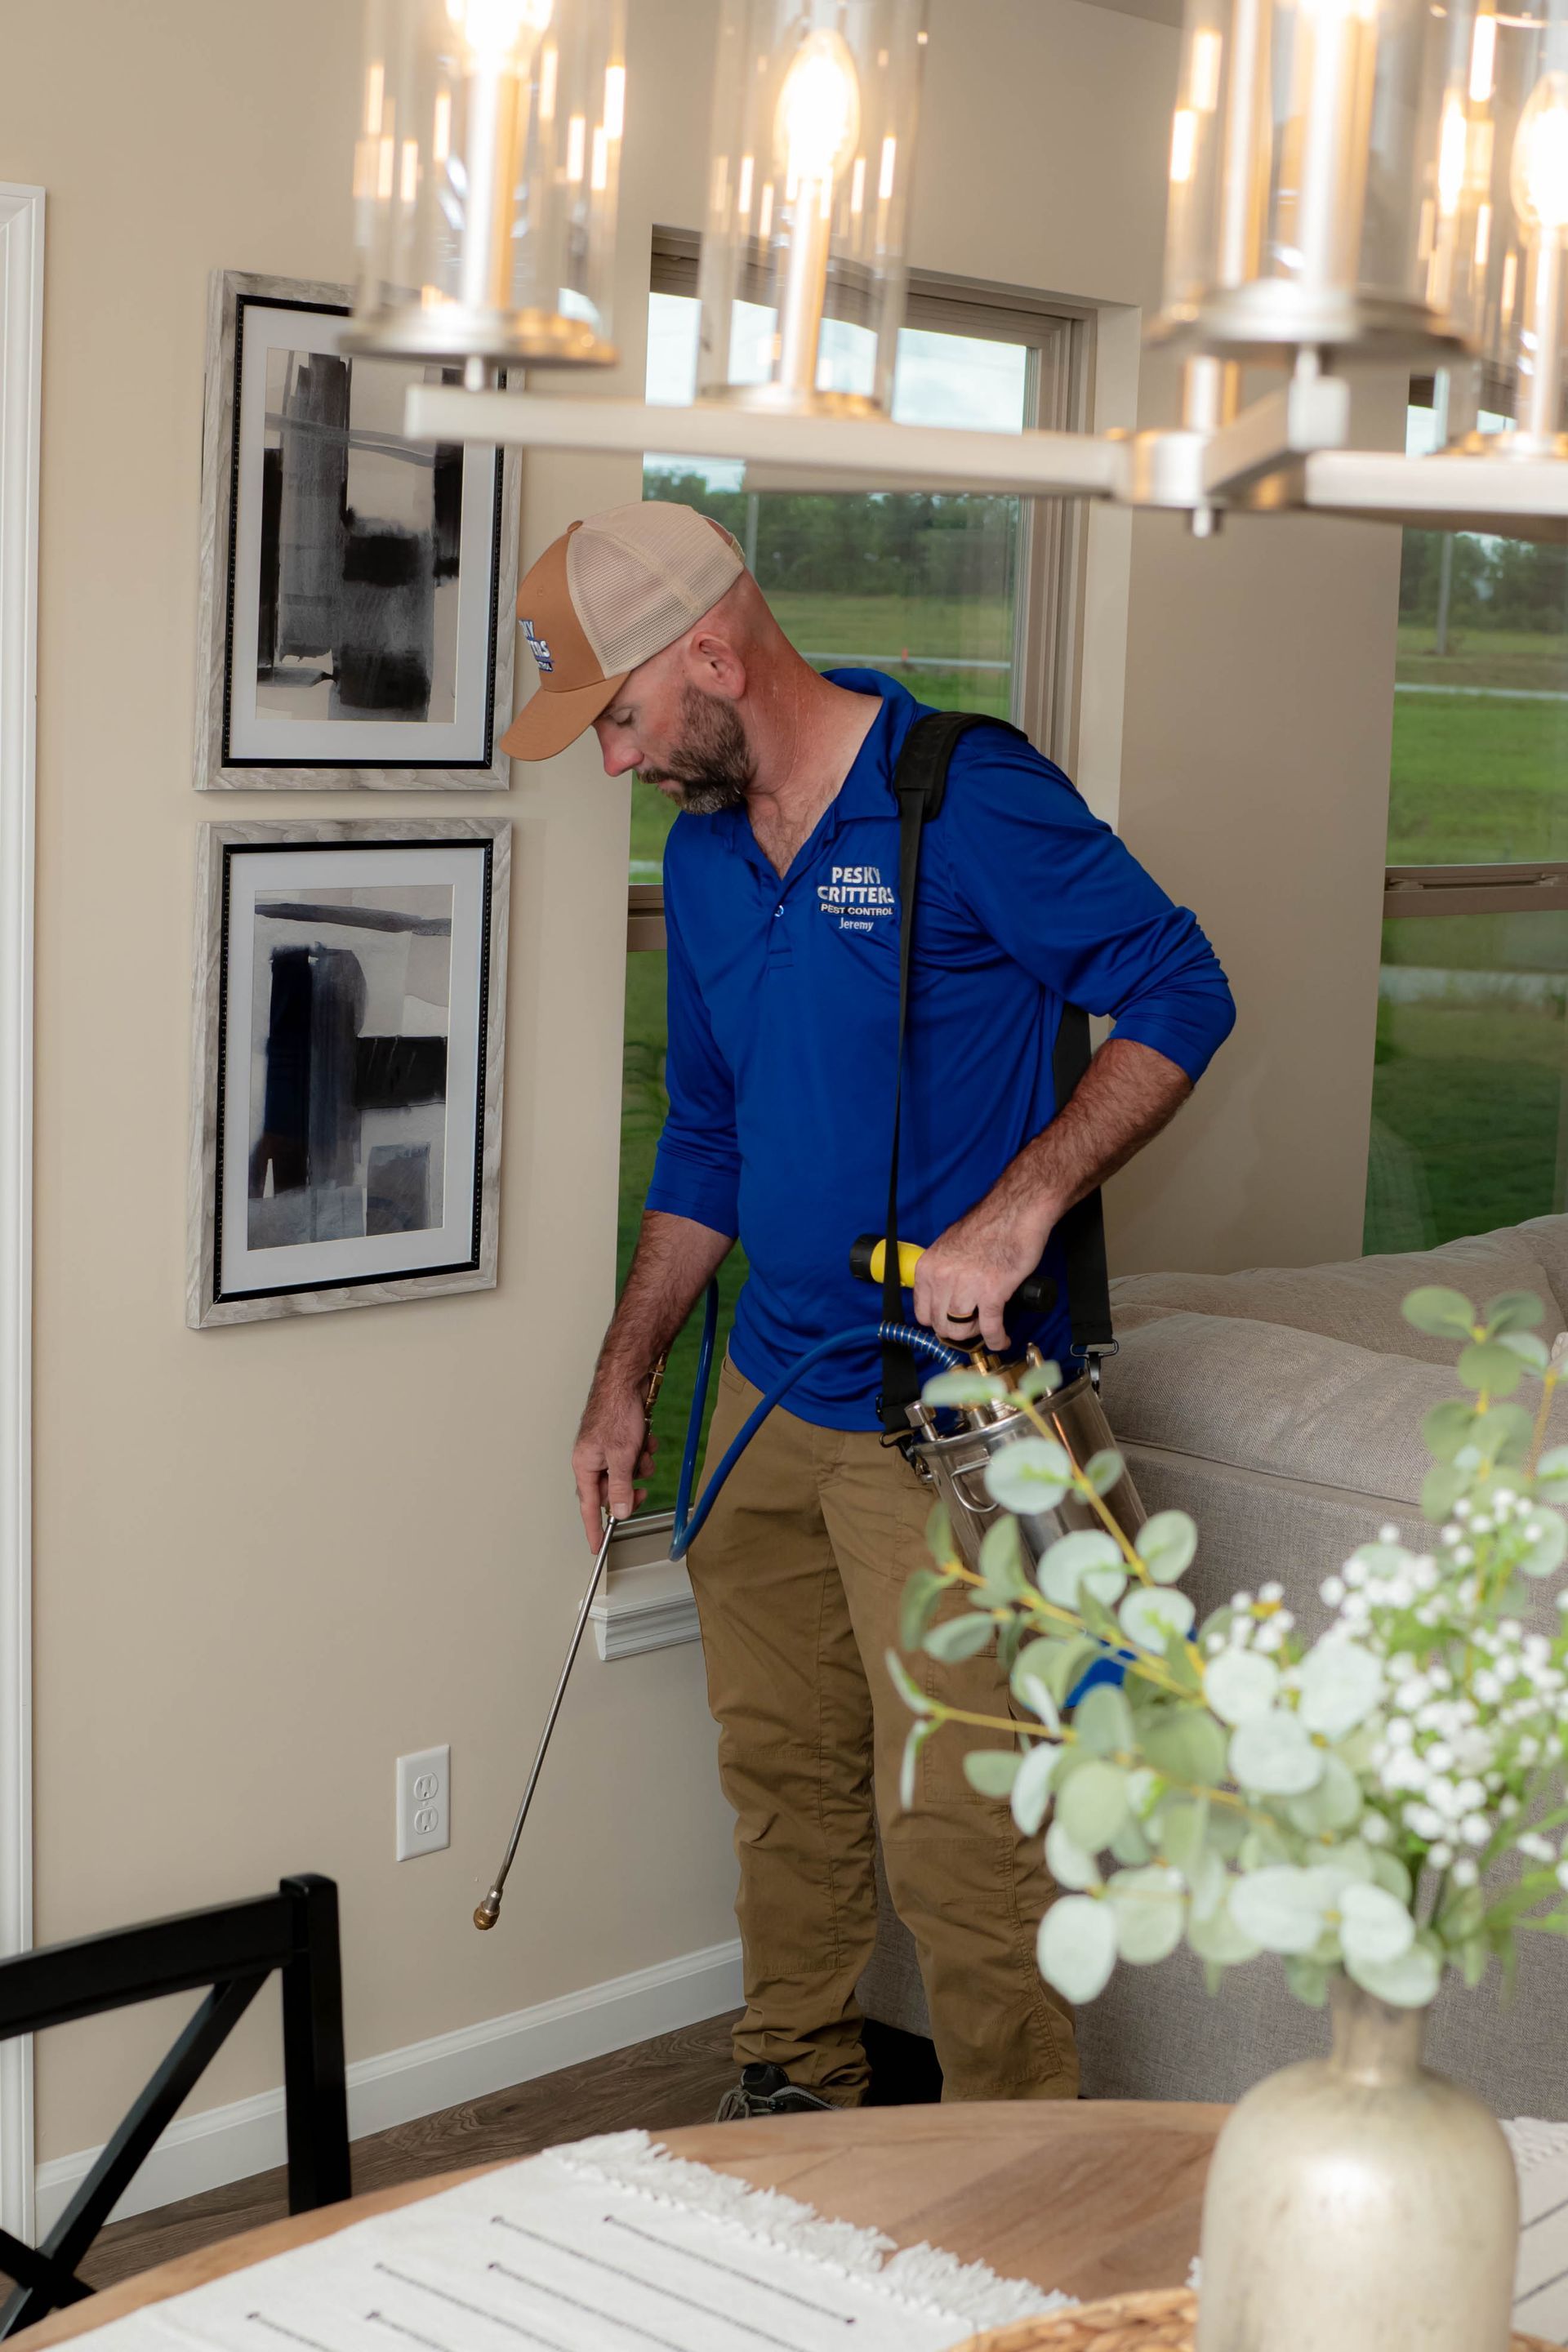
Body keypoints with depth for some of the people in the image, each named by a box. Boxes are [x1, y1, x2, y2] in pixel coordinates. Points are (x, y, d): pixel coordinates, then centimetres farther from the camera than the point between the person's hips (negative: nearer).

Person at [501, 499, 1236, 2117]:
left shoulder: (967, 797, -13)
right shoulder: (703, 854, 11)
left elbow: (1178, 997, -12)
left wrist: (1015, 1215, -22)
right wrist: (623, 1375, 18)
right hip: (768, 1393, 7)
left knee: (950, 1828, -6)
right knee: (782, 1770, 17)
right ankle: (796, 2098, 35)